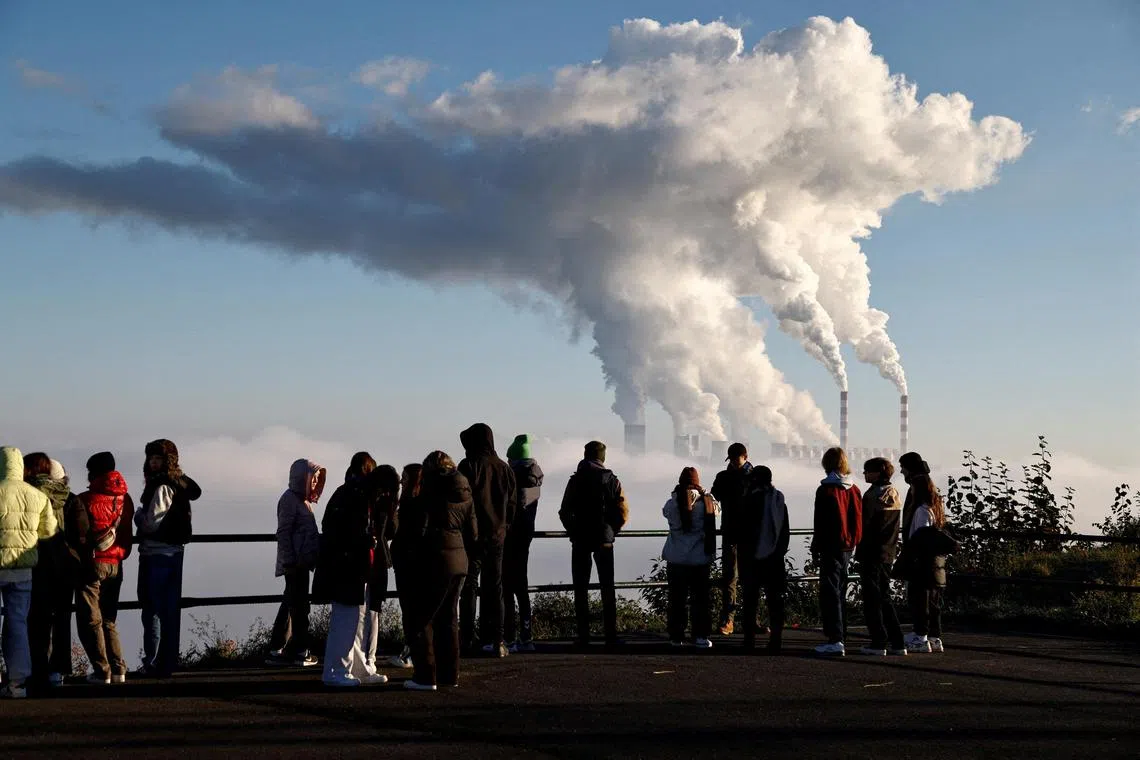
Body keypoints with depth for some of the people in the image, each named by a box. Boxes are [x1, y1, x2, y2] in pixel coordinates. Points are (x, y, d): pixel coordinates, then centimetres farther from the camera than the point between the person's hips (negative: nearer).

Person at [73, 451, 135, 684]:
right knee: (108, 620, 16)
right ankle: (118, 669, 10)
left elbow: (79, 534, -11)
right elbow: (128, 535, 10)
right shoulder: (125, 500, 7)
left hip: (92, 563, -6)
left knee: (90, 620, 1)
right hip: (116, 566, 6)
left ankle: (102, 671, -4)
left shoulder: (84, 500, -9)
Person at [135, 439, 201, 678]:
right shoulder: (180, 484, 11)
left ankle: (152, 663, -4)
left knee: (152, 608, -4)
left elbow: (151, 522, -19)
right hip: (174, 552, 9)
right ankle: (168, 662, 18)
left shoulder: (162, 487, -15)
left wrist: (138, 514, 2)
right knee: (170, 610, 12)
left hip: (156, 555, -9)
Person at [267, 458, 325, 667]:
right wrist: (289, 561, -19)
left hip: (303, 562, 10)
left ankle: (276, 651, 16)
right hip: (295, 563, -10)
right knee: (299, 607, -6)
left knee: (291, 606, 11)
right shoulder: (290, 499, -10)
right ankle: (300, 651, -1)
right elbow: (283, 532, -16)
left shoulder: (304, 500, 18)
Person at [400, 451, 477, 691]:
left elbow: (418, 531, -15)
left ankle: (426, 676, -2)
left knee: (420, 619, 0)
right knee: (448, 619, 16)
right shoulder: (465, 495, 9)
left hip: (433, 563, -7)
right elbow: (473, 534, 11)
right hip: (458, 562, 7)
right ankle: (449, 674, 19)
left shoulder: (429, 495, -12)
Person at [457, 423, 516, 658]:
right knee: (494, 587, 8)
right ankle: (495, 641, 5)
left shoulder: (469, 466, -9)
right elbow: (511, 504, 12)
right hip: (497, 535, 5)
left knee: (469, 587, 1)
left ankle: (468, 640, -1)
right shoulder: (504, 468, 9)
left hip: (474, 534, -5)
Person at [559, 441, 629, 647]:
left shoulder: (576, 480, -3)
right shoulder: (612, 481, 1)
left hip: (580, 540, -1)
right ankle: (611, 633, 5)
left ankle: (583, 634, -1)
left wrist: (573, 532, 7)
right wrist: (611, 532, 8)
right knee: (607, 587, 9)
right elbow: (623, 512, -3)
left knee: (581, 588, 3)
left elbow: (564, 512, -6)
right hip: (604, 541, 2)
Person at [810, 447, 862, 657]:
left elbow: (820, 522, -11)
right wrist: (854, 544, 17)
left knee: (830, 593, -6)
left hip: (831, 547, -7)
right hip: (848, 547, 7)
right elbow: (859, 520, 10)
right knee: (840, 593, 15)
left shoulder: (826, 490, -12)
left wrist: (815, 548, -4)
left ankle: (835, 640, -13)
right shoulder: (854, 490, 8)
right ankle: (840, 637, 18)